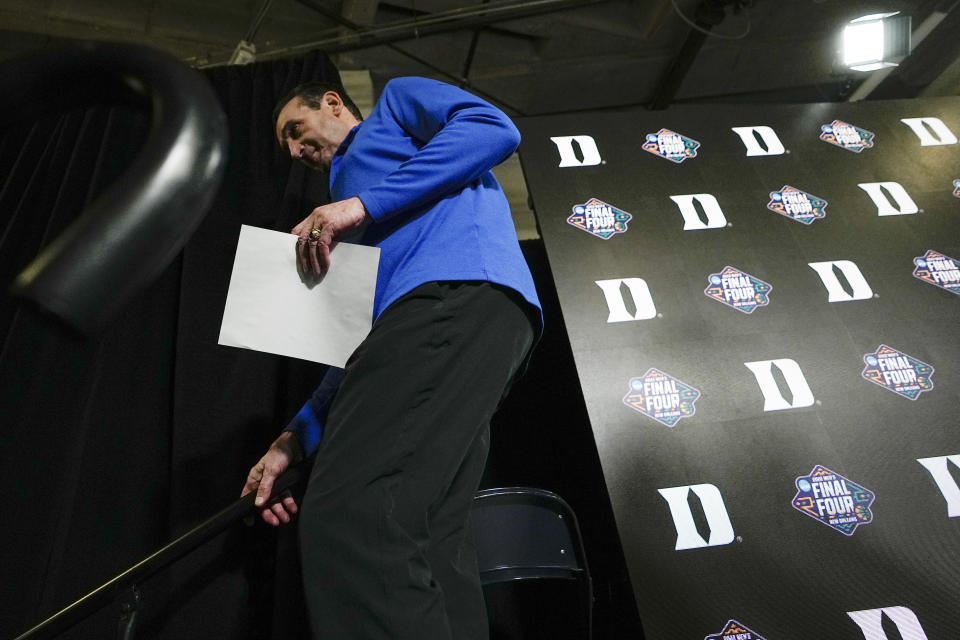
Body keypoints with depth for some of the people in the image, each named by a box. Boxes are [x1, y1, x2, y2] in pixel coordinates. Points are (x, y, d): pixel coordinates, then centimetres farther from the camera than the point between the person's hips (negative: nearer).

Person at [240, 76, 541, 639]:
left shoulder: (397, 99, 25)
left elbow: (496, 128, 1)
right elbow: (364, 339, 31)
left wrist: (364, 204, -4)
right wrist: (296, 439, 23)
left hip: (459, 290, -8)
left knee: (346, 517, -23)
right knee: (424, 544, -4)